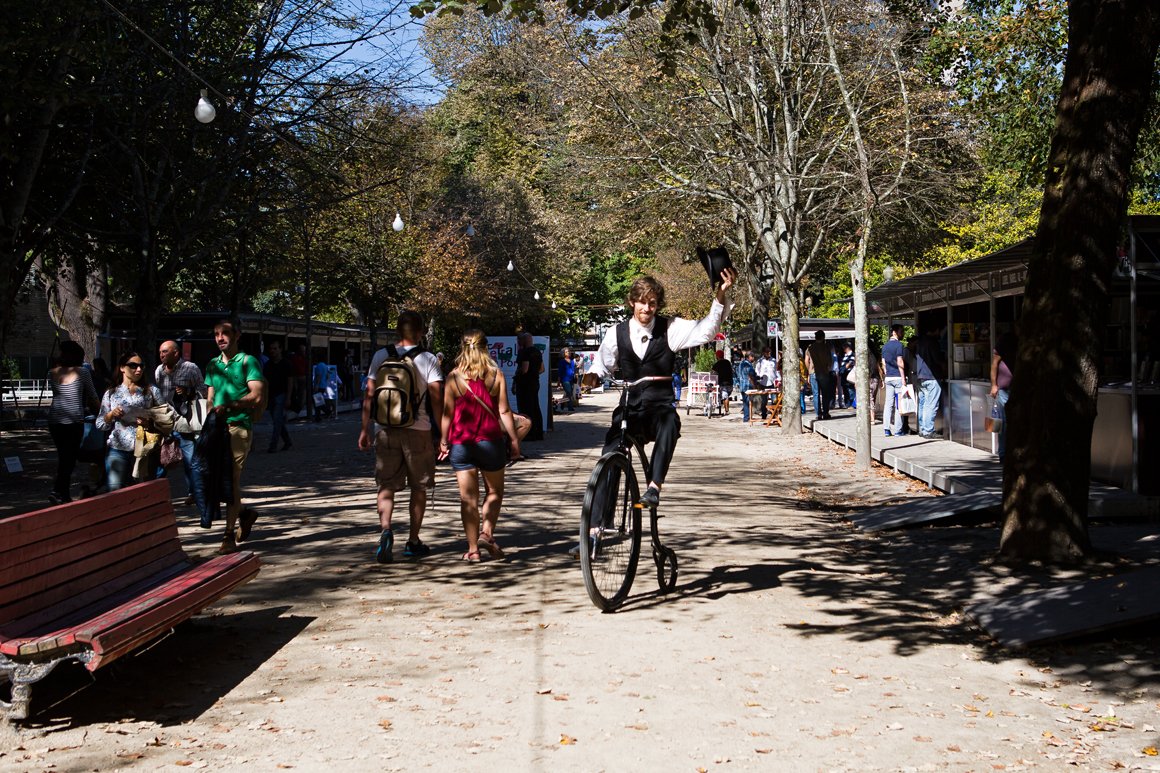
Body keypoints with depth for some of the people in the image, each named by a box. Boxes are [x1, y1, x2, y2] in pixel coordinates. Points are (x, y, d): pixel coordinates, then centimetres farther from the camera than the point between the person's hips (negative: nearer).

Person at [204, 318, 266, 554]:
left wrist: (228, 406, -18)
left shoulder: (248, 362, -1)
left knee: (232, 479, -9)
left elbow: (257, 396, -11)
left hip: (239, 427, -6)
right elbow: (210, 398, 19)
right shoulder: (213, 365, 19)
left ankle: (230, 535, -4)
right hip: (218, 428, 6)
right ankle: (243, 513, 30)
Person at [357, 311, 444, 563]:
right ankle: (413, 542, 18)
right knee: (418, 488, 12)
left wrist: (365, 429, 10)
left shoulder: (381, 356, 3)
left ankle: (385, 529, -18)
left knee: (386, 486, 6)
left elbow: (369, 395, 3)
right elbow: (436, 398, -9)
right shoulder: (428, 360, -4)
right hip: (418, 431, -1)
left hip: (386, 430, 2)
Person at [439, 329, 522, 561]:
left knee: (468, 497, 4)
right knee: (494, 491, 17)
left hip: (461, 443, 0)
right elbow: (504, 411, -3)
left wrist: (444, 441, 9)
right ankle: (486, 532, -3)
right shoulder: (496, 375, -2)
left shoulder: (454, 377, -3)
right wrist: (514, 439, 3)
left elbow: (447, 413, -1)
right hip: (490, 440, 0)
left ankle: (472, 549, 4)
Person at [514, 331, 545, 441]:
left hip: (525, 384, -9)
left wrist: (516, 377, -8)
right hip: (535, 382, 9)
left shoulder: (525, 352, -16)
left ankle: (530, 435, -7)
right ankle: (539, 433, 18)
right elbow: (542, 369, 18)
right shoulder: (537, 351, 13)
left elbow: (524, 369, -24)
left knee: (526, 409, -6)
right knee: (535, 408, 13)